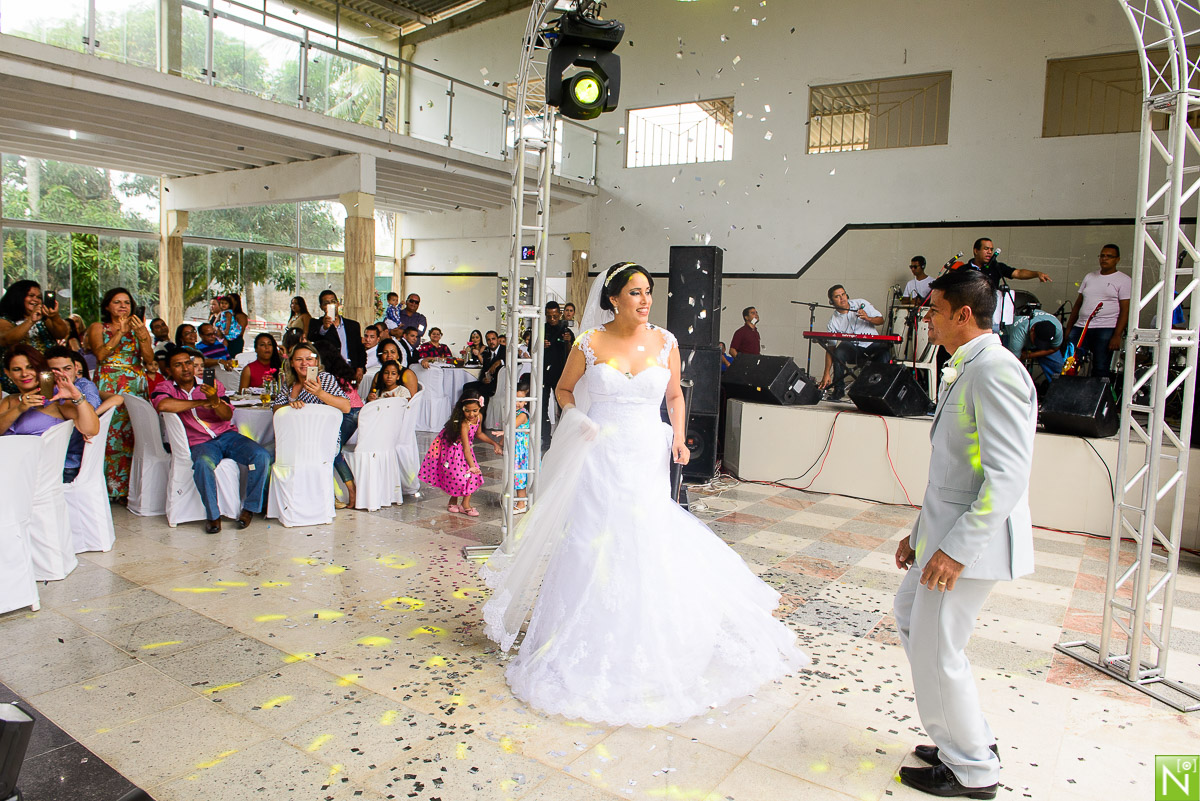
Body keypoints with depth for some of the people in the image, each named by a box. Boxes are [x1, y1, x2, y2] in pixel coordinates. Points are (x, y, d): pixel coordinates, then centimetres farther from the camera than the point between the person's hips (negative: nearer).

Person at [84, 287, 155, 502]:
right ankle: (112, 487, -6)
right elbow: (100, 355, -6)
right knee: (111, 434, -11)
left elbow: (149, 360, 4)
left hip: (136, 387, 2)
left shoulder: (139, 328, 17)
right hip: (109, 386, -1)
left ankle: (130, 487, -2)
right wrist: (120, 332, -8)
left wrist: (141, 334, -8)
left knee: (134, 434, -6)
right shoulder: (98, 328, 13)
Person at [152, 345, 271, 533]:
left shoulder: (212, 385, 13)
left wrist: (215, 401, -24)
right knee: (203, 464, -38)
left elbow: (227, 415, 0)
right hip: (200, 443, -3)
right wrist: (201, 402, -11)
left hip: (227, 435, 3)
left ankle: (250, 507, -9)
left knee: (261, 455, -23)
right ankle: (213, 515, -20)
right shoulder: (167, 388, 7)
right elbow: (161, 405, -20)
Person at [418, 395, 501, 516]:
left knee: (472, 475, 1)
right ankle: (453, 501, 19)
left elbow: (478, 433, 9)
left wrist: (494, 443, 8)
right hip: (452, 450, -7)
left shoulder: (479, 417, -12)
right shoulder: (464, 424, -35)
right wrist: (472, 466, -49)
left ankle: (465, 504, 12)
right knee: (457, 475, -6)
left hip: (466, 448, 7)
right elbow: (466, 449, -40)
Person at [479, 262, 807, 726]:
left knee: (648, 545, 4)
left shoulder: (664, 342, 2)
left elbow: (674, 395, 14)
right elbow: (564, 390, 10)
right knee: (594, 544, 2)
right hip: (600, 458, -1)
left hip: (648, 459, 2)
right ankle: (591, 646, 18)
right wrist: (579, 422, -7)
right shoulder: (590, 343, -3)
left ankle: (647, 647, 22)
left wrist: (679, 435, 0)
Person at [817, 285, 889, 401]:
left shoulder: (861, 304, -3)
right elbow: (830, 348, -10)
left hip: (873, 345, 0)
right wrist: (827, 373, -19)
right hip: (854, 349, 0)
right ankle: (838, 389, -13)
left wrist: (868, 318, -23)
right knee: (839, 351, -30)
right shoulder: (833, 321, -6)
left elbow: (881, 320, 1)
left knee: (885, 348, -31)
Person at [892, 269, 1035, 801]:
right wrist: (919, 533, 19)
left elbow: (1008, 476, -26)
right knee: (909, 614, 22)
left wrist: (956, 549, -27)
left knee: (935, 653, 1)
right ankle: (969, 736, 35)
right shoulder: (963, 371, 12)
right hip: (946, 533, 11)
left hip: (973, 541, -11)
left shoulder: (995, 370, -20)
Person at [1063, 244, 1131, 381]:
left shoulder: (1124, 280, 3)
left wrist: (1117, 336, -14)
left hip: (1106, 330, -4)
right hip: (1080, 327, 4)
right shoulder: (1089, 277, 19)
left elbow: (1125, 310, -4)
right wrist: (1068, 329, 13)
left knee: (1100, 370, -8)